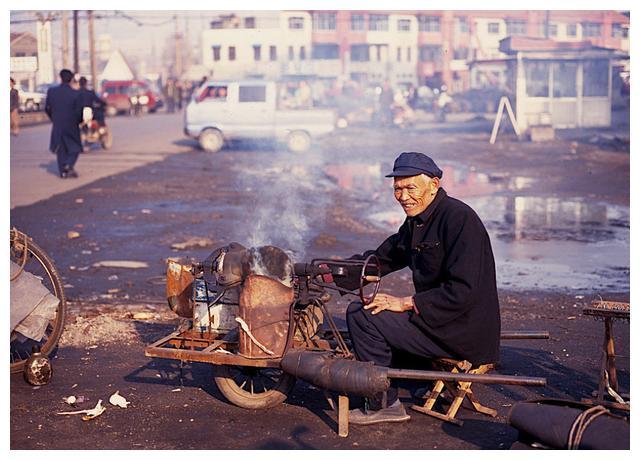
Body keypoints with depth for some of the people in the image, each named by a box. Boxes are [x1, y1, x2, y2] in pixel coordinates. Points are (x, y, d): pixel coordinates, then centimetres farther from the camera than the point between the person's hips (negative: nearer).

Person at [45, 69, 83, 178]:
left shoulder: (51, 91, -6)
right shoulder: (75, 94, -14)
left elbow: (47, 108, 1)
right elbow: (79, 111, -11)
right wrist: (78, 121, 10)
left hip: (57, 125, 3)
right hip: (72, 125, -3)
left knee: (61, 149, 15)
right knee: (75, 148, 12)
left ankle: (63, 171, 12)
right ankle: (69, 165, -11)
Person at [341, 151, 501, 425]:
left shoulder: (459, 218, -18)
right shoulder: (416, 221, 11)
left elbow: (463, 292, -24)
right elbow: (381, 259, 20)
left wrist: (406, 303, -20)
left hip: (463, 333, -10)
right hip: (442, 320, 10)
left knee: (361, 315, -14)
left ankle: (384, 404, -4)